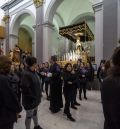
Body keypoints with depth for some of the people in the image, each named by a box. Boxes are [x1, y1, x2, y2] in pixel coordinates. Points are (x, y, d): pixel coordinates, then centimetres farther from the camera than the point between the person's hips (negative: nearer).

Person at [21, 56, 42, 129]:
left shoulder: (34, 72, 3)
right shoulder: (26, 74, -25)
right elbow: (25, 88, -28)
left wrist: (39, 94, 10)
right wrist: (32, 97, -21)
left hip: (36, 98, 9)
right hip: (30, 100, -9)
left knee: (35, 112, 26)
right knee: (29, 116, 12)